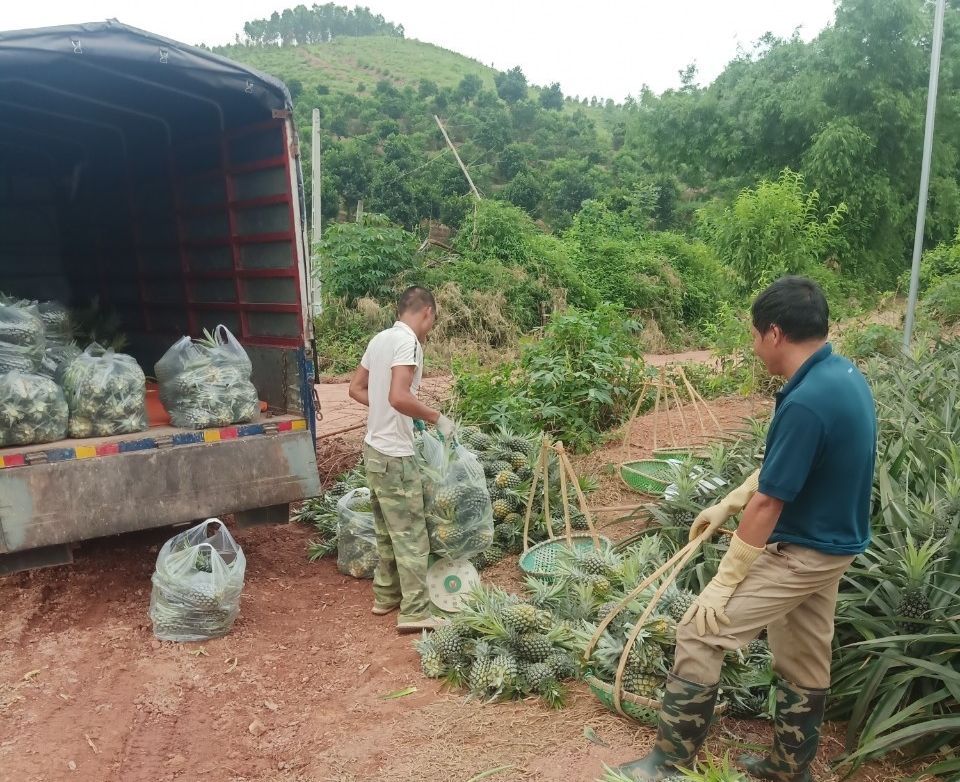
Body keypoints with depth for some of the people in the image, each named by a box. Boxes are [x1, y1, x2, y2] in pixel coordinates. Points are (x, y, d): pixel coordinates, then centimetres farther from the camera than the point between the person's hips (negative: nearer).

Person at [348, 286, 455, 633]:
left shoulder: (380, 339, 10)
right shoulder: (408, 341, -17)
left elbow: (356, 389, 17)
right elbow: (399, 397, -30)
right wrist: (438, 418, -18)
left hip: (375, 448, 9)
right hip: (394, 455, -9)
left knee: (388, 530, 19)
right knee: (411, 535, -1)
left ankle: (386, 596, 31)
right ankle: (415, 613, 6)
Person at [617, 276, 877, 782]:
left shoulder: (805, 402, -29)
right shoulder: (845, 375, 2)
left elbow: (767, 503, -25)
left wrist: (724, 582, -17)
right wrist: (725, 505, 14)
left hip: (801, 553, -9)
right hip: (831, 543, 10)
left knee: (699, 632, -4)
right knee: (805, 660, 21)